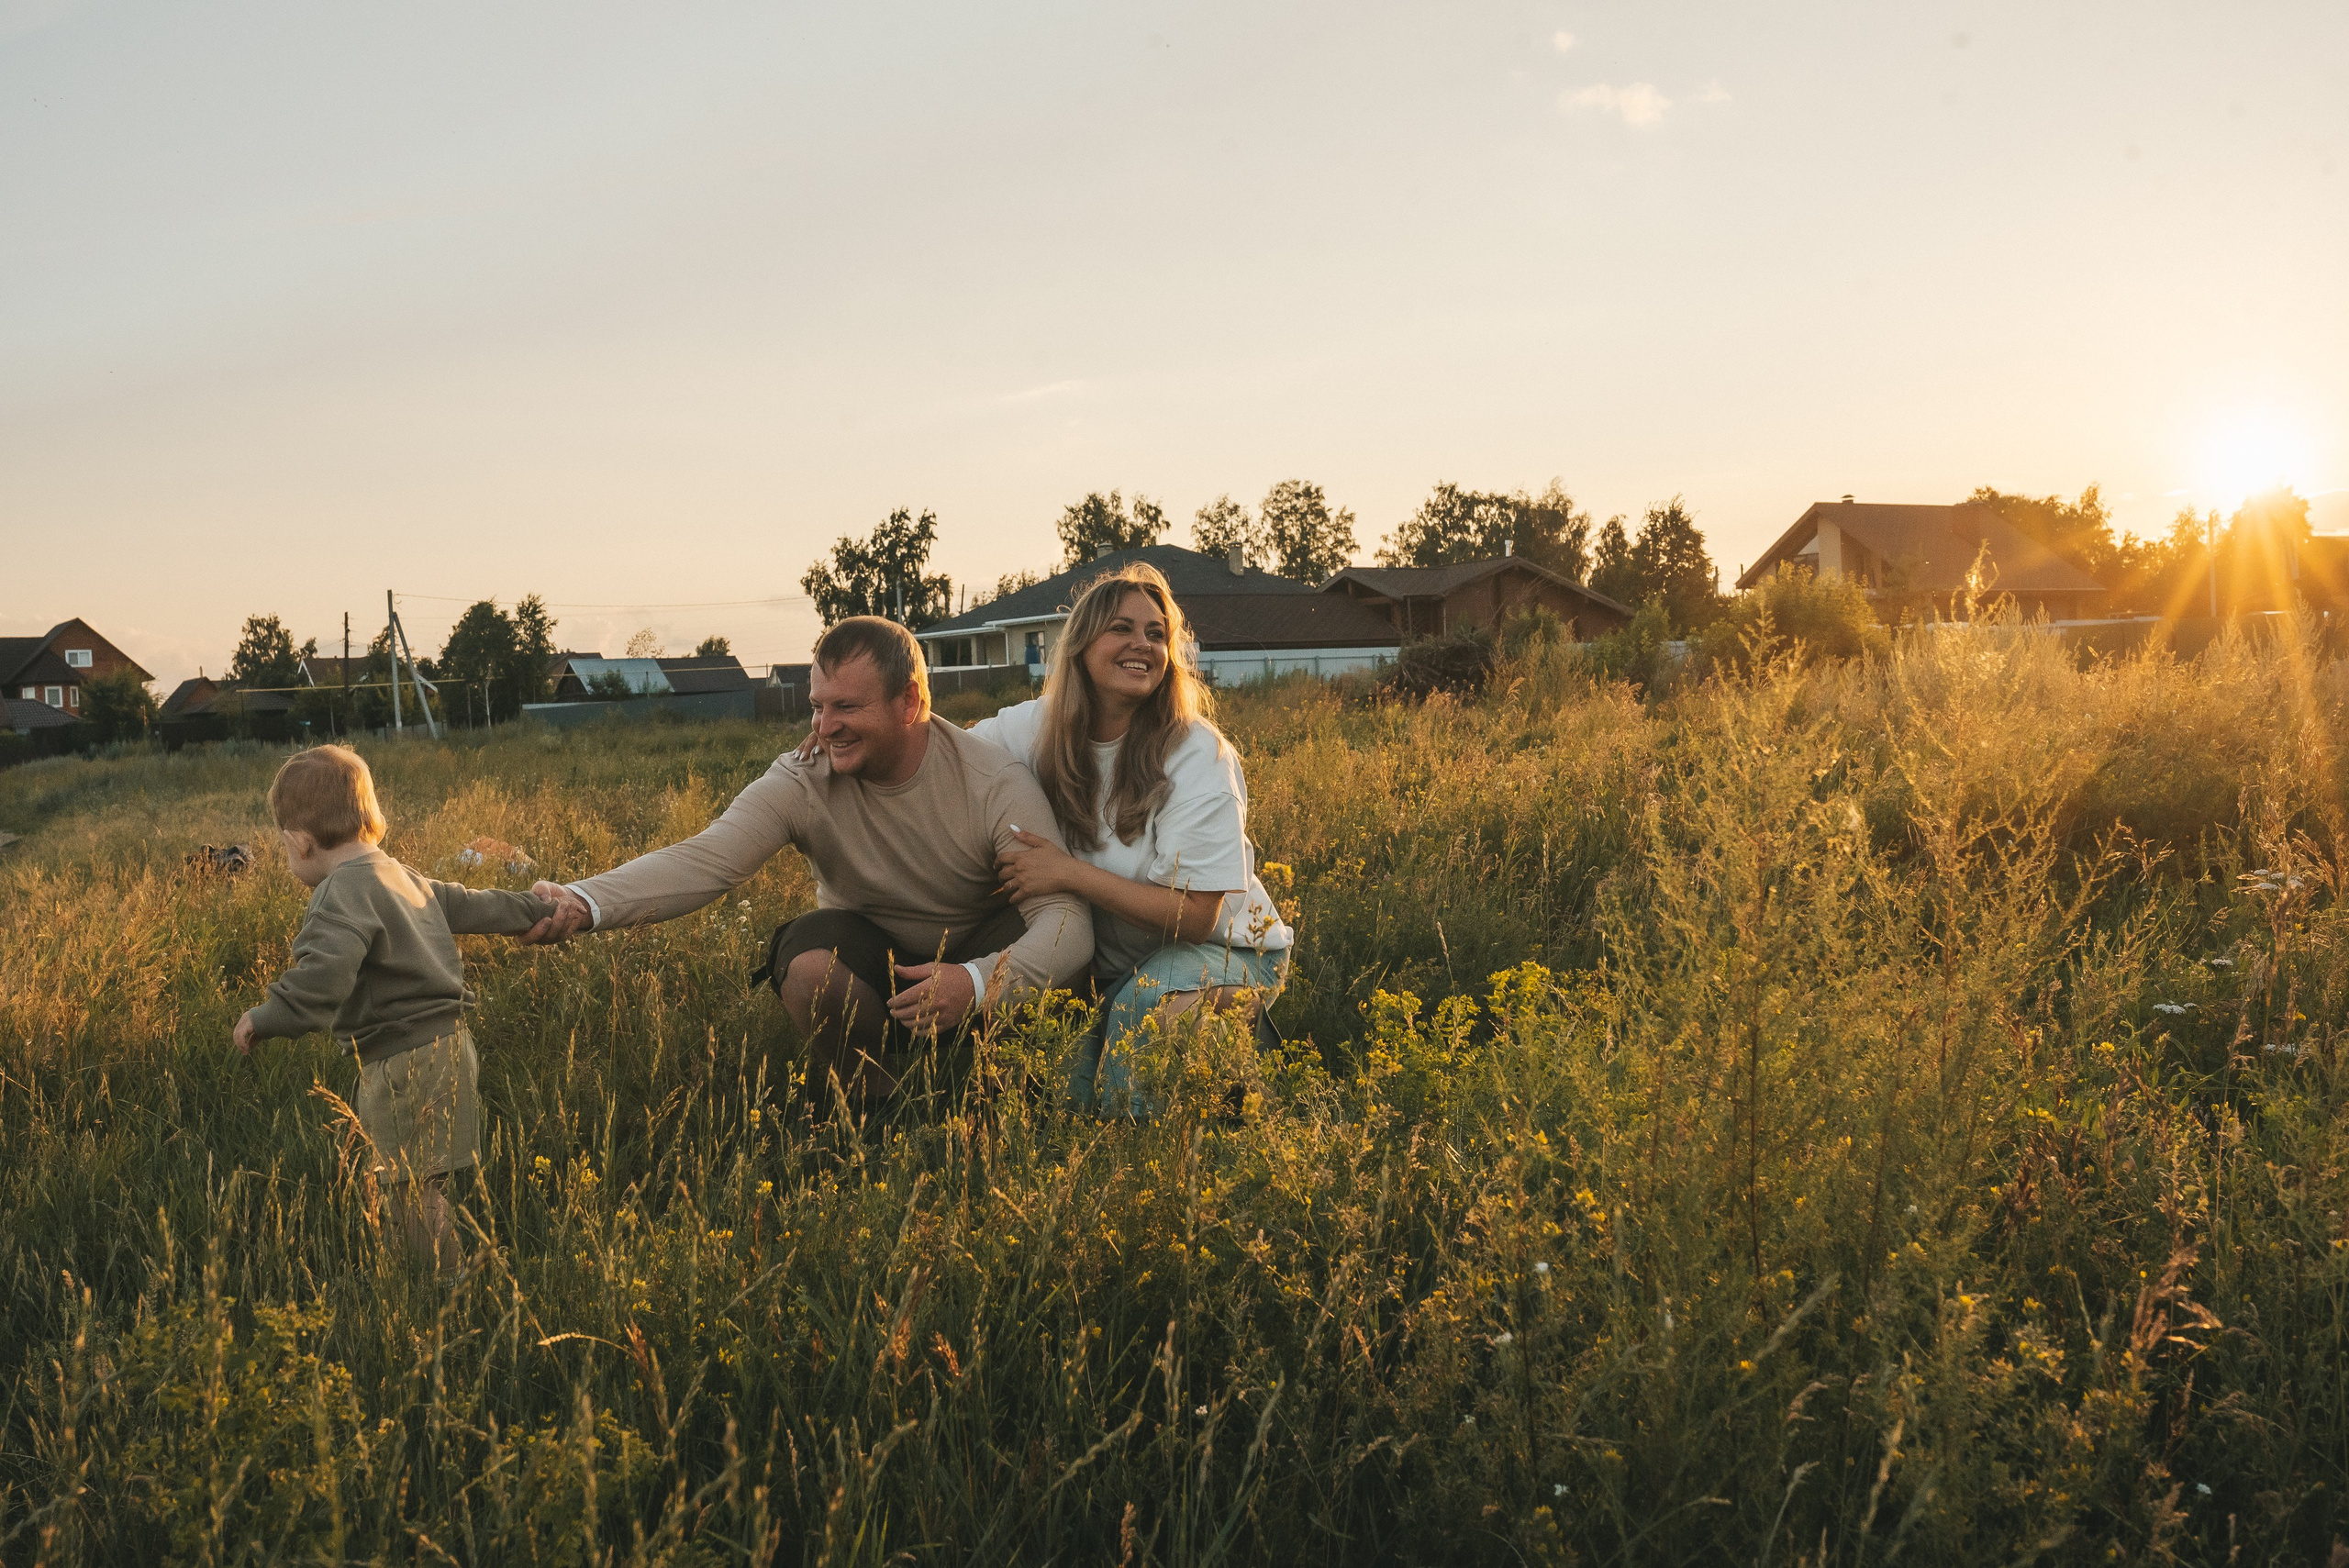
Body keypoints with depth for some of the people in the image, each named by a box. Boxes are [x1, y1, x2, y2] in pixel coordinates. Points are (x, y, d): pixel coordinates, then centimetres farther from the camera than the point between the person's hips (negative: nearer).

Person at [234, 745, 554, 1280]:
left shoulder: (342, 894, -15)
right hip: (448, 1041, 10)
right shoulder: (404, 877, 14)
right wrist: (540, 911, 40)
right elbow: (471, 905, 27)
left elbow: (322, 978, -30)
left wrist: (263, 1021, -18)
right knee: (424, 1190, 13)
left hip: (404, 1064, -10)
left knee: (411, 1196, -3)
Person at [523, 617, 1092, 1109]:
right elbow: (705, 860, -31)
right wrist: (584, 903, -49)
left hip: (976, 958, 0)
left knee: (1037, 935, -33)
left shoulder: (995, 782, -22)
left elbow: (1069, 919, -29)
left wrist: (978, 982, -49)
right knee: (809, 962, -33)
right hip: (868, 964, 0)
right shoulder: (803, 781, -17)